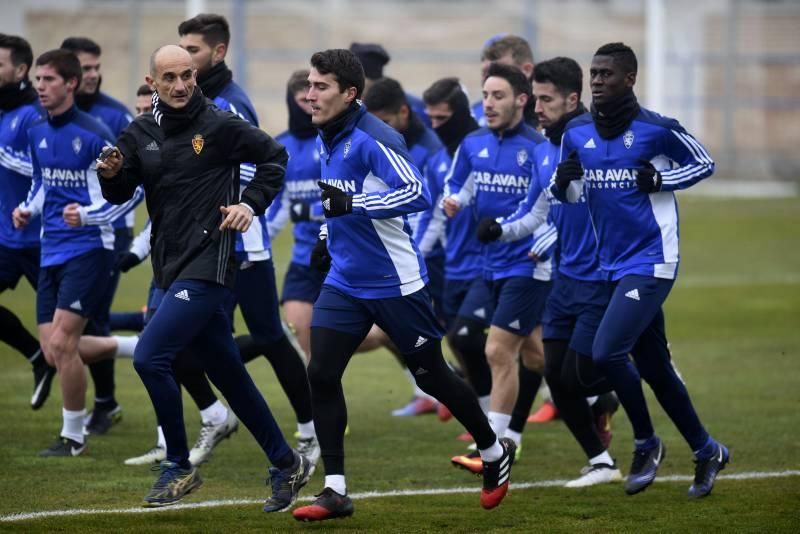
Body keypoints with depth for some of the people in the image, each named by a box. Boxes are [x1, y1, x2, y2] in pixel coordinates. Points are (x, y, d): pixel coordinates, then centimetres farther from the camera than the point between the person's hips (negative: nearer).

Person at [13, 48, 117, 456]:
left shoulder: (92, 135, -13)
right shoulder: (36, 134, 9)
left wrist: (87, 214, -25)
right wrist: (28, 209, 5)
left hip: (88, 247, -8)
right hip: (52, 251, 8)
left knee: (62, 343, -12)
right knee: (53, 352, 2)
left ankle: (73, 437, 1)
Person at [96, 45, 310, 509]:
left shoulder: (219, 124, -7)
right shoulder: (141, 134, 8)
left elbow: (274, 157, 4)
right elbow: (119, 194, 8)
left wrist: (252, 203, -7)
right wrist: (112, 173, -13)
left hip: (209, 265, -7)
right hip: (174, 269, 7)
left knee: (150, 357, -17)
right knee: (229, 375, 13)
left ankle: (179, 467, -3)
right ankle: (287, 466, 25)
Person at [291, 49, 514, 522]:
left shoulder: (374, 139, -20)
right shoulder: (328, 139, 6)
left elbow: (417, 194, -29)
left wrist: (350, 204, -35)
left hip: (395, 283, -7)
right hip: (344, 282, 7)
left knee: (431, 374, 7)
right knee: (321, 375, -7)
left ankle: (495, 452, 30)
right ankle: (336, 491, -2)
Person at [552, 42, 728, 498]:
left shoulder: (658, 129, -11)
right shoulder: (577, 133, 4)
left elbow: (705, 164, 1)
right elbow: (570, 196, 14)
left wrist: (660, 180, -14)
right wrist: (565, 182, -9)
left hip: (651, 262, -7)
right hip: (614, 265, 7)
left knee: (607, 353, -17)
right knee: (654, 366, 13)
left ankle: (646, 444, 4)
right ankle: (707, 450, 28)